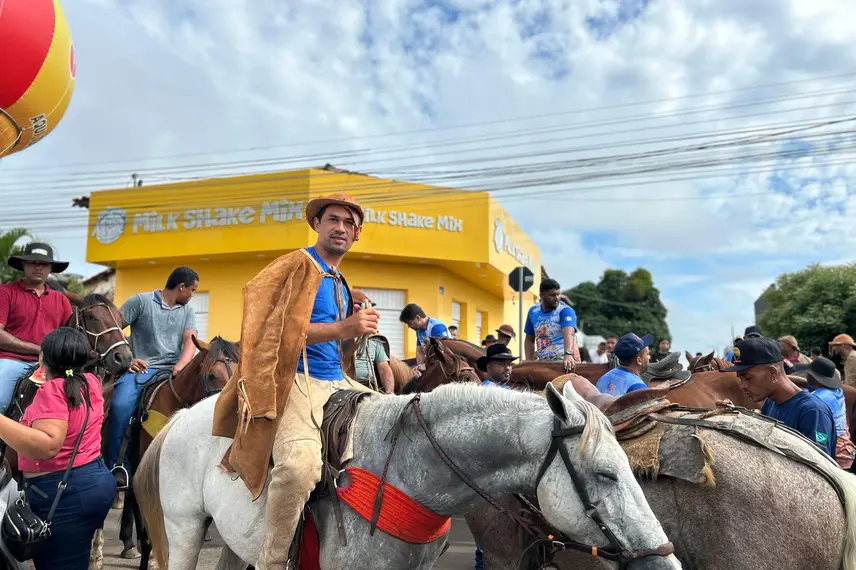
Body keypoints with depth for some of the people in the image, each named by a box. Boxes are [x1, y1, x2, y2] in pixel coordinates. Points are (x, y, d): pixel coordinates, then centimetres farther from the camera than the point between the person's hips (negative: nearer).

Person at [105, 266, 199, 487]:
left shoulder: (188, 311, 16)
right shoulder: (141, 301, 5)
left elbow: (190, 342, 4)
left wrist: (180, 366, -16)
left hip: (171, 371, 3)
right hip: (141, 368, -3)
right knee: (120, 405, -29)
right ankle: (116, 465, -10)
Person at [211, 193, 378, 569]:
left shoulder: (341, 284, 21)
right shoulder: (298, 265, -4)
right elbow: (281, 332, -16)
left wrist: (359, 328, 12)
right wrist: (345, 328, -21)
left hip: (338, 383, 9)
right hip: (296, 382, -9)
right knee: (300, 465, -35)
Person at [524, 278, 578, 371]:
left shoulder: (566, 311, -10)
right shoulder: (533, 312, 5)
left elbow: (568, 334, -29)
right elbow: (529, 340, 13)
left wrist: (568, 354, -47)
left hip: (565, 362, -5)